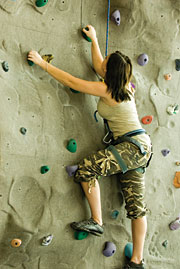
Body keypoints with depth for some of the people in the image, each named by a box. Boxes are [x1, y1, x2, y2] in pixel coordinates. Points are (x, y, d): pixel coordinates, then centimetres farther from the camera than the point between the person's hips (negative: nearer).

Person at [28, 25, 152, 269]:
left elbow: (70, 81, -8)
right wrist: (94, 38, 38)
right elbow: (98, 65, 27)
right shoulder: (123, 86, 11)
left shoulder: (106, 90, -14)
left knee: (86, 168, -14)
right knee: (135, 205, 7)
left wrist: (43, 63, 0)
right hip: (137, 148, 9)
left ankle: (96, 221, -6)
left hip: (134, 146, -9)